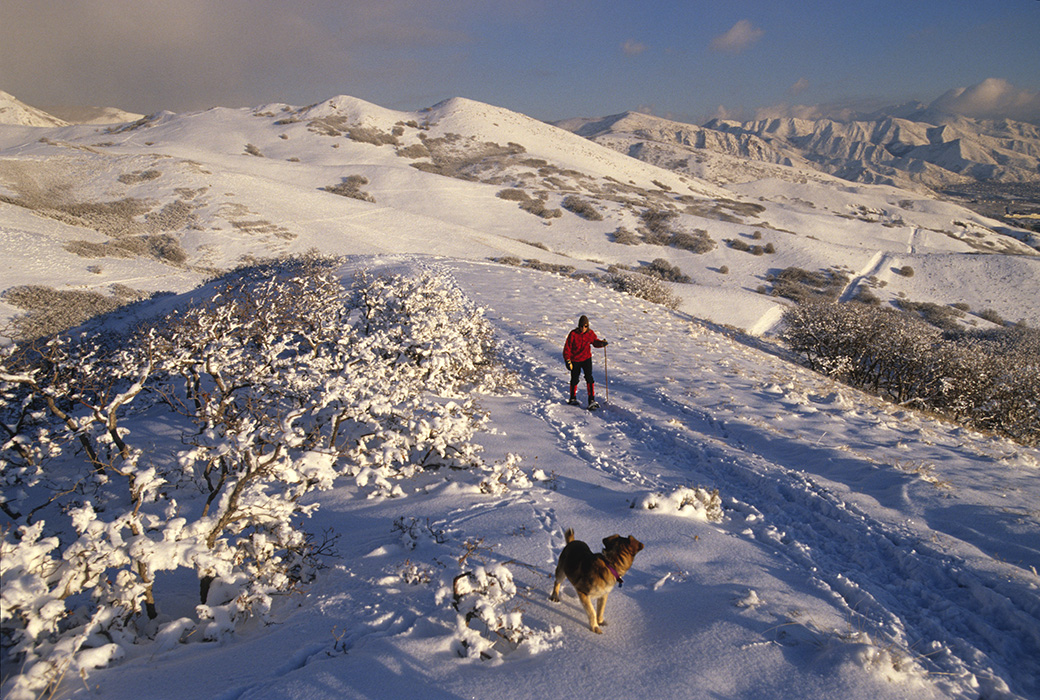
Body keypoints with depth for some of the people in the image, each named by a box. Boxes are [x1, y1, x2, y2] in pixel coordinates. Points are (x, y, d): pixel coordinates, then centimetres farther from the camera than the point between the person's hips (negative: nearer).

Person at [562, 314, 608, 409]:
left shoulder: (590, 333, -8)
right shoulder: (573, 334, -16)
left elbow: (595, 342, 10)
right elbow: (567, 348, -11)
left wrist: (602, 343, -11)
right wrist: (568, 361, -17)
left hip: (586, 359, 1)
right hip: (575, 360, -1)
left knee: (589, 378, -13)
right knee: (574, 379, 11)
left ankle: (592, 400, -12)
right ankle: (573, 398, 34)